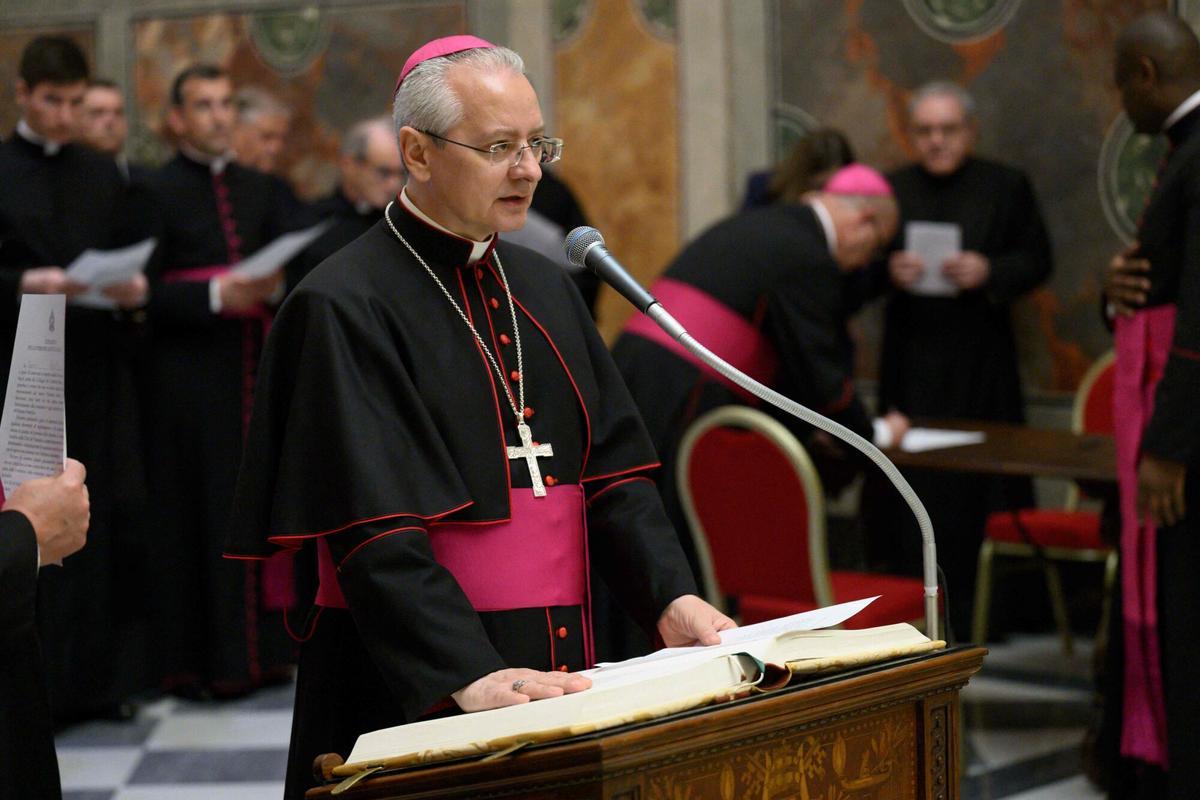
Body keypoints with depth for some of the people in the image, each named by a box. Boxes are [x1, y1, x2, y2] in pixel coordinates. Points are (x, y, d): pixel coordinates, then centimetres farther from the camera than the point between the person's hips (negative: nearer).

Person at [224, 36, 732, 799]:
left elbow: (612, 463, 8)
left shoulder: (546, 288, 10)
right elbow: (374, 528, -20)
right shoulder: (346, 308, -12)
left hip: (560, 673, 6)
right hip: (416, 695, -6)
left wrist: (670, 598, -8)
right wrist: (469, 676, -30)